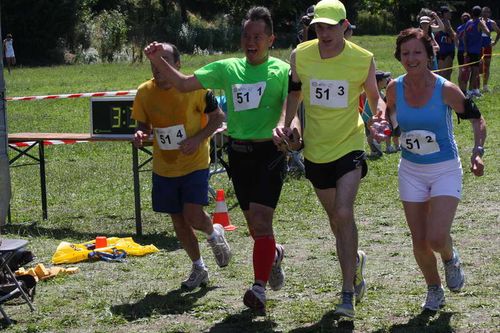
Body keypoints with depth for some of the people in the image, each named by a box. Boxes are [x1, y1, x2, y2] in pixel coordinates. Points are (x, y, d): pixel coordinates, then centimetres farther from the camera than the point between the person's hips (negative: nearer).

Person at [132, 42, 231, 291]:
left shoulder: (194, 87, -15)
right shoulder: (144, 92, -5)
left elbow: (218, 116, -5)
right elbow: (144, 124, 8)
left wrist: (197, 139, -19)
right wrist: (141, 134, -16)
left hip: (194, 164, -4)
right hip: (164, 168, 4)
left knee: (193, 216, -16)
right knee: (178, 221, 9)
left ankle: (214, 234, 21)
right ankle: (198, 268, 29)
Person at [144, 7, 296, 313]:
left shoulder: (281, 71, -4)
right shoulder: (227, 68, 8)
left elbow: (289, 105, -18)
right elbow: (184, 84, 8)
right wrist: (158, 62, -5)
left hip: (268, 152, -5)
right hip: (238, 152, 5)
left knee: (261, 220, -15)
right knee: (253, 221, 16)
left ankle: (259, 289, -13)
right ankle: (274, 254, 47)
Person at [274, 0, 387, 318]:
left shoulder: (363, 59, -10)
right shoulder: (300, 55, -6)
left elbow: (374, 97, 6)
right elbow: (293, 92, 10)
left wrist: (381, 113, -16)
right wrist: (285, 124, -6)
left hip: (350, 145, -3)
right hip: (316, 149, 3)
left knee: (344, 213, -19)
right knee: (335, 219, 16)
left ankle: (348, 294, -12)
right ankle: (355, 260, 47)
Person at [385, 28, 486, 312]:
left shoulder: (445, 90, -15)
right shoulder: (395, 89, -6)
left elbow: (478, 119, -5)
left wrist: (478, 153, -18)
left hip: (446, 170, -3)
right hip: (411, 171, 3)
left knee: (436, 238, -17)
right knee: (419, 241, 4)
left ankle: (450, 257, 20)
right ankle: (434, 289, 31)